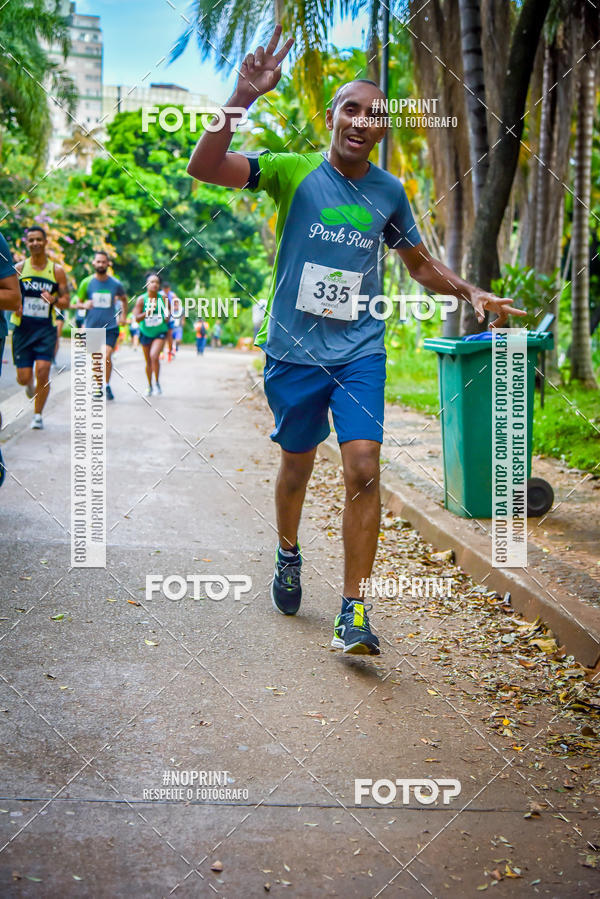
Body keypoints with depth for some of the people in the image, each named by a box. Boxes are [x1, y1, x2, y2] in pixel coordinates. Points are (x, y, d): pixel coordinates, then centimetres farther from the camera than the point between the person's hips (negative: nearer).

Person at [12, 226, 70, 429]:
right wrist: (14, 306, -15)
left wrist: (54, 300, -19)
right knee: (23, 378, 1)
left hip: (46, 329, -1)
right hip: (22, 328, 1)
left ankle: (38, 415, 5)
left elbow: (66, 302, 4)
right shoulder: (19, 268, 2)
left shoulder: (57, 271, 2)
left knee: (43, 372, -13)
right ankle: (30, 384, 40)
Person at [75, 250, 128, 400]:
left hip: (110, 326, -1)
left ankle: (107, 385, -2)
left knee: (106, 357, -18)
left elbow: (124, 298, 21)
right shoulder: (86, 282, 0)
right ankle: (97, 386, 27)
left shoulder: (116, 284, 0)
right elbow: (78, 303, 7)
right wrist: (84, 305, -15)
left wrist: (123, 315, 13)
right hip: (91, 326, 1)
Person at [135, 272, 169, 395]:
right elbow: (137, 318, -17)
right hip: (146, 333, 1)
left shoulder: (163, 298, -7)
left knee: (154, 356, -23)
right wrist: (148, 312, -29)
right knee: (148, 362, 11)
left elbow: (168, 310, 12)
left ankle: (157, 383, -6)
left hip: (160, 333, -1)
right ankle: (149, 386, 31)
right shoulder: (141, 299, -11)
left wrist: (167, 317, -7)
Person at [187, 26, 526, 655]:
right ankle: (288, 554, 43)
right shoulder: (293, 172, -4)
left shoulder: (389, 192, 6)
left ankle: (354, 610, -6)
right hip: (294, 350, -1)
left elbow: (420, 264, 21)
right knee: (296, 466, 14)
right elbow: (204, 167, -16)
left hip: (360, 351, 1)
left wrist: (470, 293, 7)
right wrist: (243, 97, -28)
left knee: (363, 468, -13)